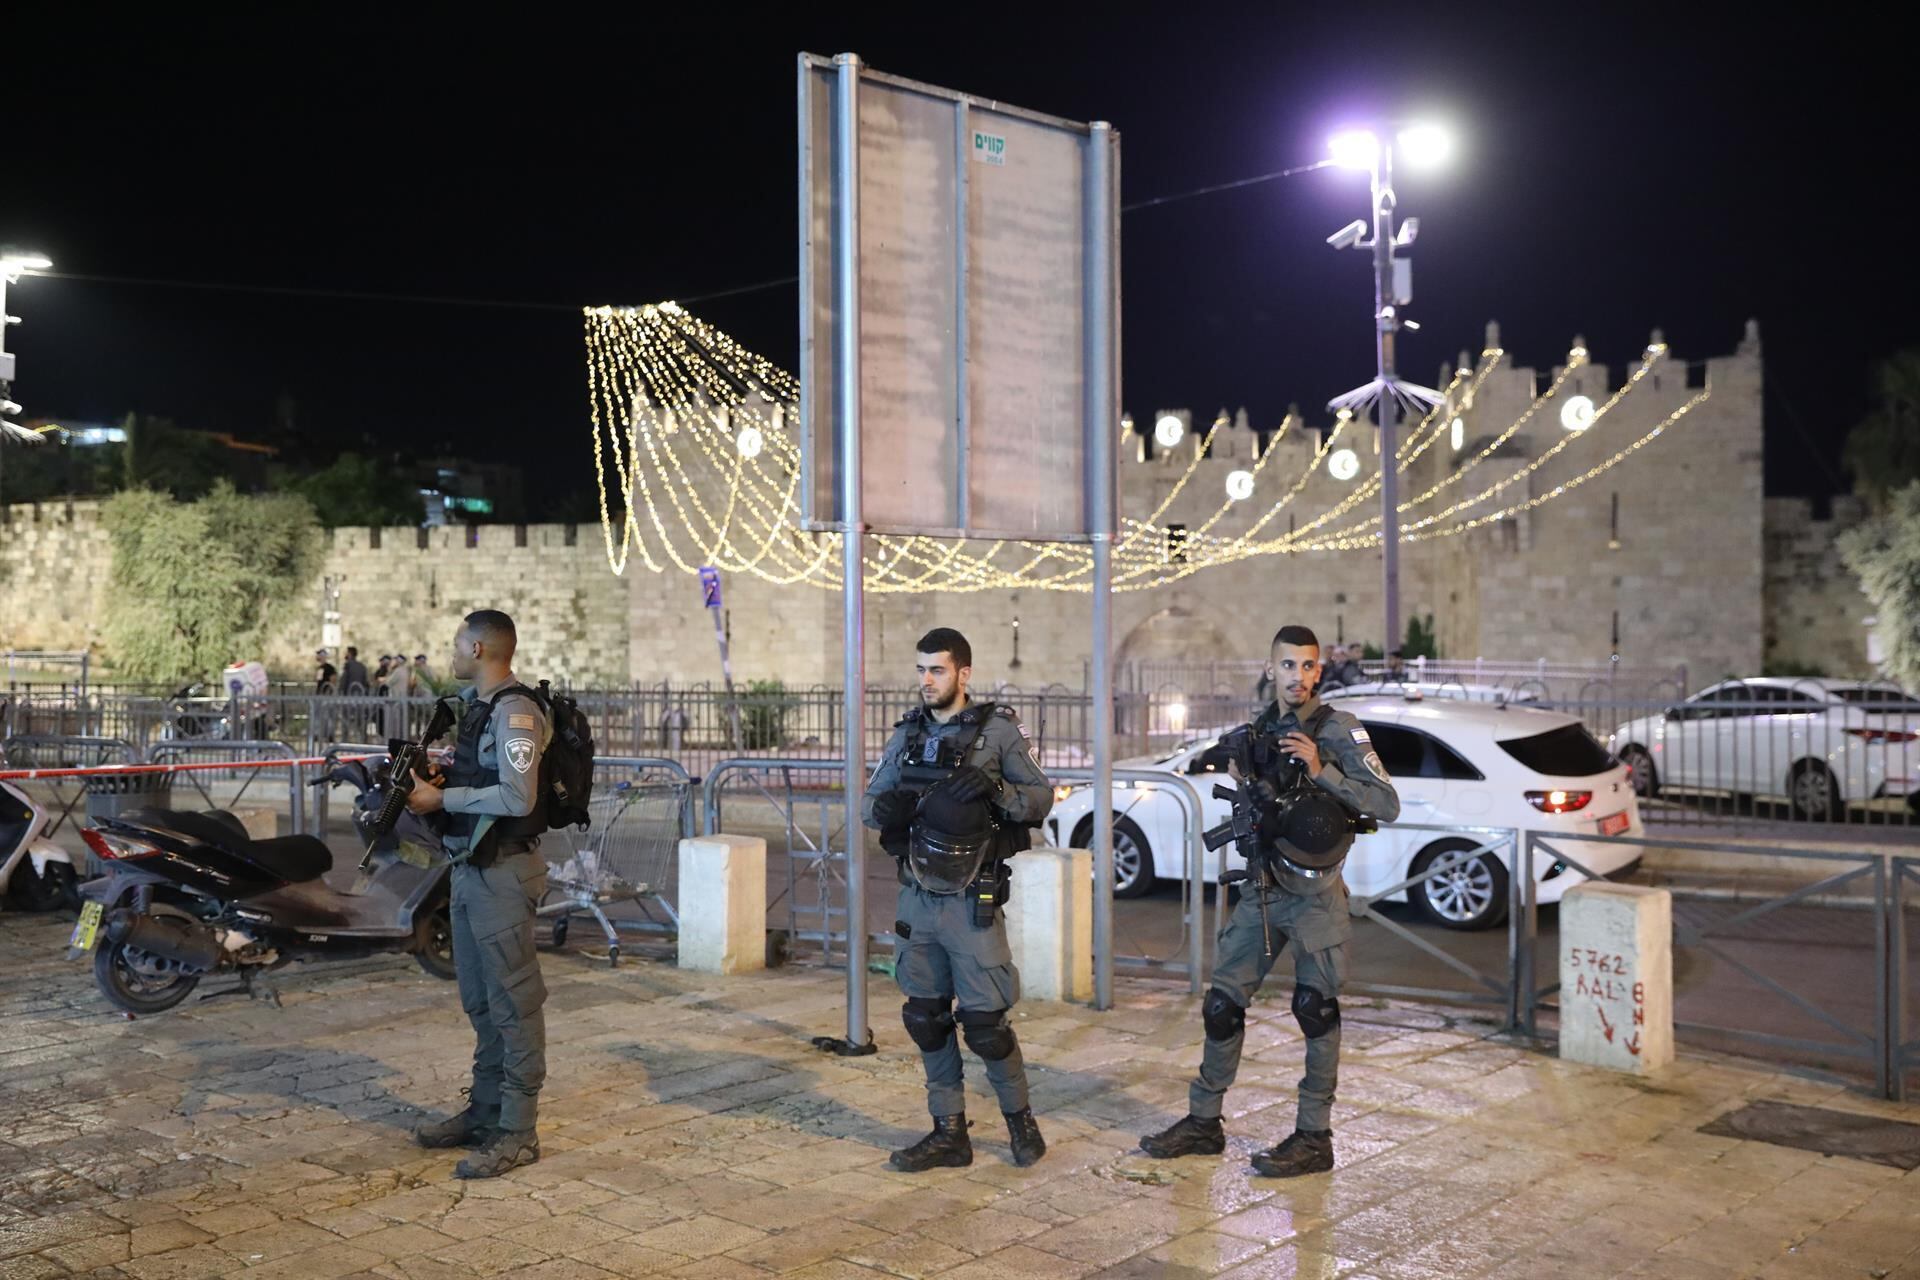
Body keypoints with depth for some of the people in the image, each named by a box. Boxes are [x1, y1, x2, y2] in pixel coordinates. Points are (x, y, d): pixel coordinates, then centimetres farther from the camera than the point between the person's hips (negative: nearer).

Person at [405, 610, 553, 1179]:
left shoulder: (515, 713, -16)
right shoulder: (473, 705, 14)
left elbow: (517, 797, -25)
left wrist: (443, 799, -17)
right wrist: (428, 782, 7)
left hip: (503, 872, -10)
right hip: (470, 870, 10)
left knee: (513, 1001, -4)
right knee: (479, 1000, 18)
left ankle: (517, 1131, 3)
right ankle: (485, 1110, 29)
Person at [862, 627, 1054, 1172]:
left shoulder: (998, 729, -6)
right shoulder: (907, 734, 7)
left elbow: (1042, 797, -5)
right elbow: (869, 803, 11)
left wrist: (994, 790, -24)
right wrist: (885, 808, -13)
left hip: (971, 903, -5)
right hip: (917, 899, 5)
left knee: (985, 1021, -2)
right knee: (926, 1019, 9)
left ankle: (1020, 1117, 22)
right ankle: (949, 1133, 21)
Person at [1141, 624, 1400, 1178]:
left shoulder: (1339, 730, -8)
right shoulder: (1257, 731, 11)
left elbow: (1387, 805, -16)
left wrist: (1322, 770, -23)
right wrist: (1243, 784, 4)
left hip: (1313, 893, -6)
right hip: (1262, 889, 6)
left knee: (1315, 1009, -1)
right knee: (1222, 1004, 7)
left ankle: (1314, 1137, 10)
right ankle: (1204, 1122, 20)